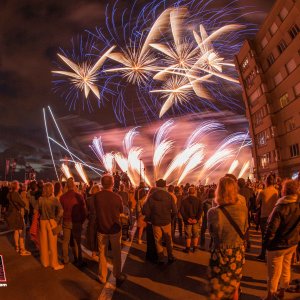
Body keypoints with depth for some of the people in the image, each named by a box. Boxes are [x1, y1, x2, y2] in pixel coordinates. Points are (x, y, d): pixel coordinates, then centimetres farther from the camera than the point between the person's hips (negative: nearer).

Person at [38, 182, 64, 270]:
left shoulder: (40, 199, -5)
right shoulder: (54, 199, -14)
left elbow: (38, 210, 2)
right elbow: (61, 211, -21)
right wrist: (57, 220, -9)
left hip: (42, 221, 3)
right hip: (51, 222, -3)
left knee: (44, 242, 16)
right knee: (52, 243, 7)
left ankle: (45, 261, 31)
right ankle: (54, 264, 18)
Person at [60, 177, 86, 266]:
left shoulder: (62, 197, -8)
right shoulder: (79, 196, -16)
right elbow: (84, 210, -12)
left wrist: (63, 219, 15)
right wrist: (82, 220, 2)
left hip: (66, 222, 2)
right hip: (76, 222, -2)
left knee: (66, 241, 16)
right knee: (77, 242, 9)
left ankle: (65, 260, 27)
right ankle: (78, 261, 17)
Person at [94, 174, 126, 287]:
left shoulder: (97, 196, -17)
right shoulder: (117, 197, -20)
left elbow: (95, 211, 0)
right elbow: (121, 211, -3)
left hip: (101, 228, 1)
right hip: (114, 228, -1)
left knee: (102, 253, 18)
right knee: (116, 253, 15)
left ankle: (102, 277, 30)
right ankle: (118, 276, 27)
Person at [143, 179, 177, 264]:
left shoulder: (151, 196, -10)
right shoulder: (169, 196, -10)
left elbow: (145, 209, -12)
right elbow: (175, 211, -11)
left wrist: (150, 218, 4)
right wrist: (170, 216, 7)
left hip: (155, 222, 0)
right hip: (166, 221, 0)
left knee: (158, 241, 13)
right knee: (168, 240, 18)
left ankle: (161, 259, 21)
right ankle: (170, 257, 23)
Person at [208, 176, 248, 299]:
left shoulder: (213, 212, -26)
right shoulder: (243, 209, -15)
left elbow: (212, 233, -7)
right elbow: (244, 230, 3)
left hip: (220, 254, -3)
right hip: (238, 253, 3)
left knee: (218, 290, 19)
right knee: (234, 286, 26)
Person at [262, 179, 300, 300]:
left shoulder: (280, 207, -27)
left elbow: (271, 228, -24)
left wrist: (265, 243, -10)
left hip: (278, 245, -6)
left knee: (274, 272, 9)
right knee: (286, 268, 23)